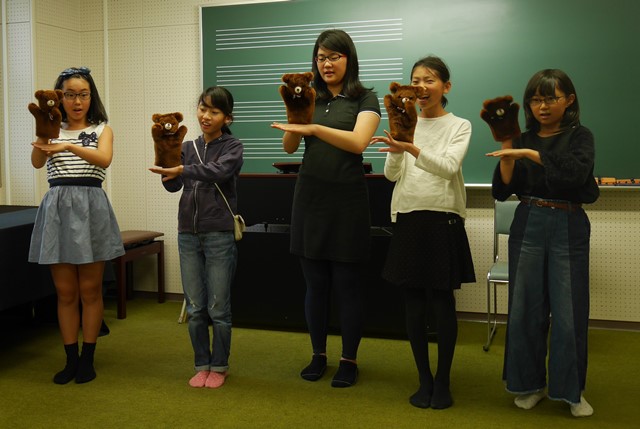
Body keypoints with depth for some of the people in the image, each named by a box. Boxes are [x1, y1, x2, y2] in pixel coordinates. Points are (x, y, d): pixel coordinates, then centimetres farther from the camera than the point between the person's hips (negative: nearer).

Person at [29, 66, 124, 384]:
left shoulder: (101, 129, 7)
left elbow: (104, 159, -15)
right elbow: (37, 161, -7)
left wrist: (68, 146, -29)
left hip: (90, 208, -2)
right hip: (56, 209, 2)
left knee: (90, 290, 5)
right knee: (65, 292, 7)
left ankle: (87, 359, 16)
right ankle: (71, 360, 17)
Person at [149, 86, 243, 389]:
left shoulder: (232, 147, -2)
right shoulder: (188, 148, 11)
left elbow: (218, 171, -23)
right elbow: (172, 185, -2)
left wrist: (181, 169, -35)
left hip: (220, 236, -4)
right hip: (188, 235, 4)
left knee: (218, 308, 4)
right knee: (195, 308, 9)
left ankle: (219, 366, 20)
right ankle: (202, 365, 24)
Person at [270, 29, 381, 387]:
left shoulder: (365, 99, 1)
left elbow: (358, 142, -16)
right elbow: (289, 146, 2)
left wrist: (312, 127, -25)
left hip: (348, 200, -3)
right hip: (310, 197, 3)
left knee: (347, 284, 3)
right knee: (315, 283, 9)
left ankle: (349, 361, 16)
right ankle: (318, 356, 23)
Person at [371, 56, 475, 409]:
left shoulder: (460, 126, 2)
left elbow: (449, 167, -15)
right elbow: (391, 174, 1)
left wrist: (412, 149, -30)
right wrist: (397, 149, -19)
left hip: (443, 220, -2)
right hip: (408, 219, 3)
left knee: (442, 303, 1)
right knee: (413, 303, 6)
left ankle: (443, 381, 15)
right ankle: (424, 379, 19)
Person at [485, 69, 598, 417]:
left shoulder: (580, 137, 1)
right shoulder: (523, 140, 6)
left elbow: (577, 171, -21)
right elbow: (501, 191, 0)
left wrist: (531, 154, -25)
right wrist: (507, 149, -10)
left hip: (568, 228, -2)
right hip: (528, 225, 2)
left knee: (568, 310, 1)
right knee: (525, 307, 6)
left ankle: (570, 389, 18)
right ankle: (530, 383, 22)